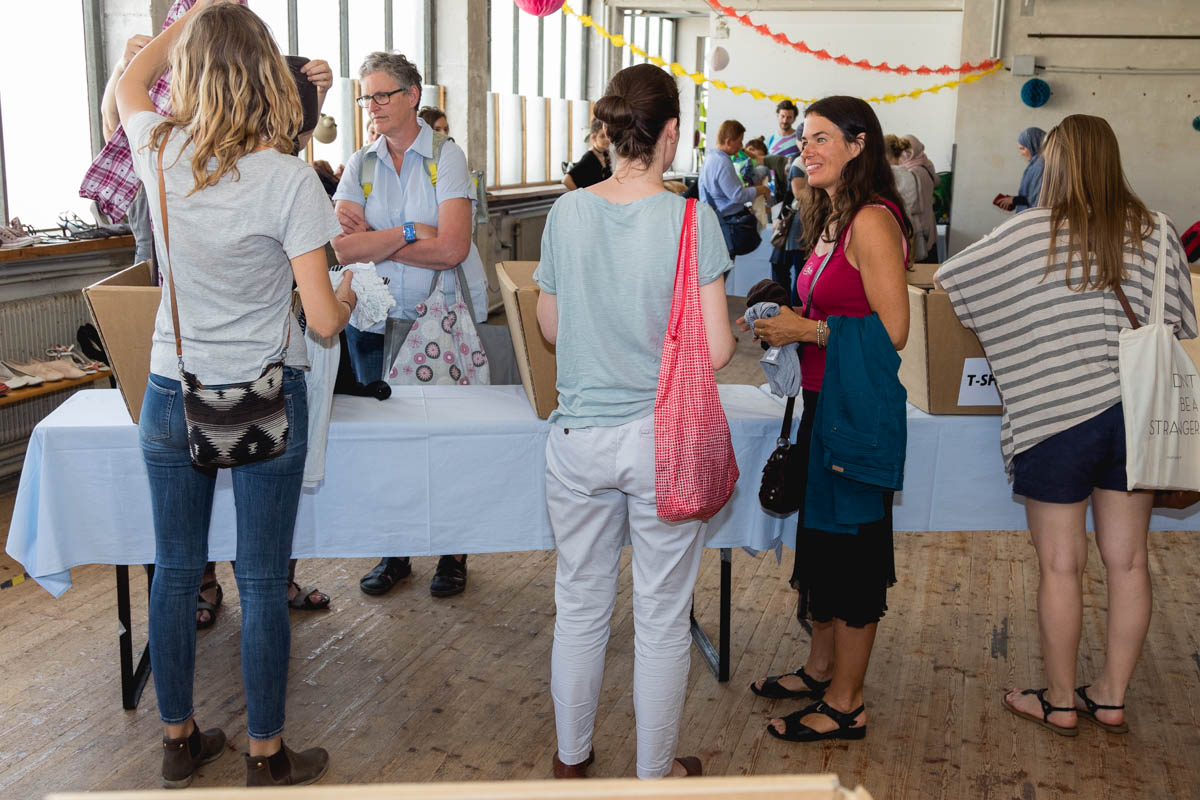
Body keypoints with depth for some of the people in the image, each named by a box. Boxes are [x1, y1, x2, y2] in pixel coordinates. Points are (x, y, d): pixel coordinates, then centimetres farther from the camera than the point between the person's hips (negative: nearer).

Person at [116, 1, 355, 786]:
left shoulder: (160, 153, -5)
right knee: (262, 583, 7)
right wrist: (348, 298, 7)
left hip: (171, 396, 4)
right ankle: (268, 756, 22)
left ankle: (179, 740, 32)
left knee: (175, 571, 16)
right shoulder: (288, 178, -17)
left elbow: (130, 80, 21)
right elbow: (325, 319, -15)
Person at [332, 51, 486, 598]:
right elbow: (343, 247, -6)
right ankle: (394, 552, 21)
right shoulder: (360, 165, 7)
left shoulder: (446, 157, -4)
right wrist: (408, 233, -13)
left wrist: (374, 240, -9)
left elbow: (452, 248, -16)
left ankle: (453, 554, 16)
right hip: (376, 318, 4)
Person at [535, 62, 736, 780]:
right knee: (662, 616, 12)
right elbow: (716, 350, -13)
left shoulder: (567, 213, -2)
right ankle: (657, 771, 28)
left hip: (579, 438, 3)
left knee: (581, 606, 18)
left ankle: (572, 758, 36)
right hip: (663, 440, -3)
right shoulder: (692, 220, -12)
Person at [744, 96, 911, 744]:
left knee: (851, 551, 2)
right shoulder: (829, 219, 13)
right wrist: (785, 325, 8)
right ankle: (820, 669, 35)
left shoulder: (872, 221, -17)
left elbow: (891, 331, -22)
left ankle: (846, 703, 16)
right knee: (818, 540, 18)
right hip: (823, 402, 9)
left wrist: (807, 331, -17)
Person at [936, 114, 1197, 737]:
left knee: (1061, 565, 6)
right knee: (1127, 561, 11)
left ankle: (1059, 701, 19)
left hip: (1057, 417, -4)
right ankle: (1111, 697, 23)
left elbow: (946, 279, 0)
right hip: (1137, 416, 4)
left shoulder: (1031, 234, -7)